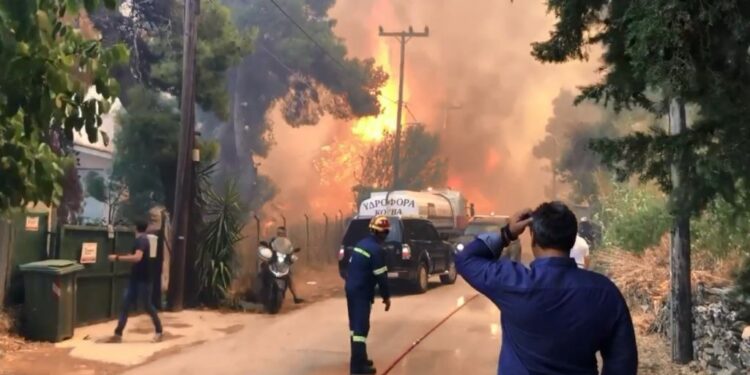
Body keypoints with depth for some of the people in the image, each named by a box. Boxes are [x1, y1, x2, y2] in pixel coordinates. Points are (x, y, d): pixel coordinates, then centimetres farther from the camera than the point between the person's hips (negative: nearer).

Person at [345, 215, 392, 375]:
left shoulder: (361, 244, 11)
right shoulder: (376, 249, -17)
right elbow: (381, 276, -16)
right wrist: (386, 296, -5)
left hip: (351, 289, 9)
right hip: (362, 292, -9)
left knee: (356, 325, 17)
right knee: (361, 327, -8)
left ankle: (359, 359, 28)